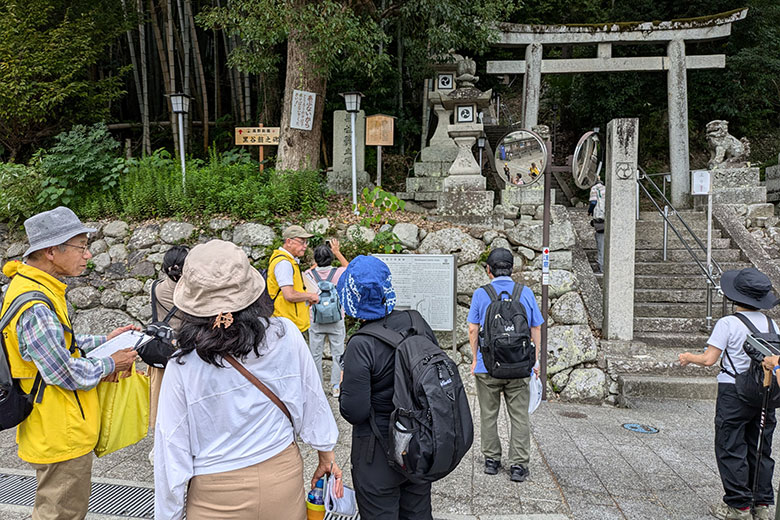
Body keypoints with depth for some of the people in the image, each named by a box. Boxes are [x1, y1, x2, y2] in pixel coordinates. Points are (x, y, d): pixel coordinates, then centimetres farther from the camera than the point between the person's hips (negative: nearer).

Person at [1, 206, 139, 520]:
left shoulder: (32, 286, 5)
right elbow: (66, 374, -25)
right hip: (62, 438, -10)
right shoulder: (36, 308, -29)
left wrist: (103, 340, 8)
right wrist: (110, 365, -10)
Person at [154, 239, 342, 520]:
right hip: (283, 479, 2)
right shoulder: (286, 335, -15)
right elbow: (313, 400, -4)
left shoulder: (183, 366, -18)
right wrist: (326, 457, 12)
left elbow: (173, 447, -10)